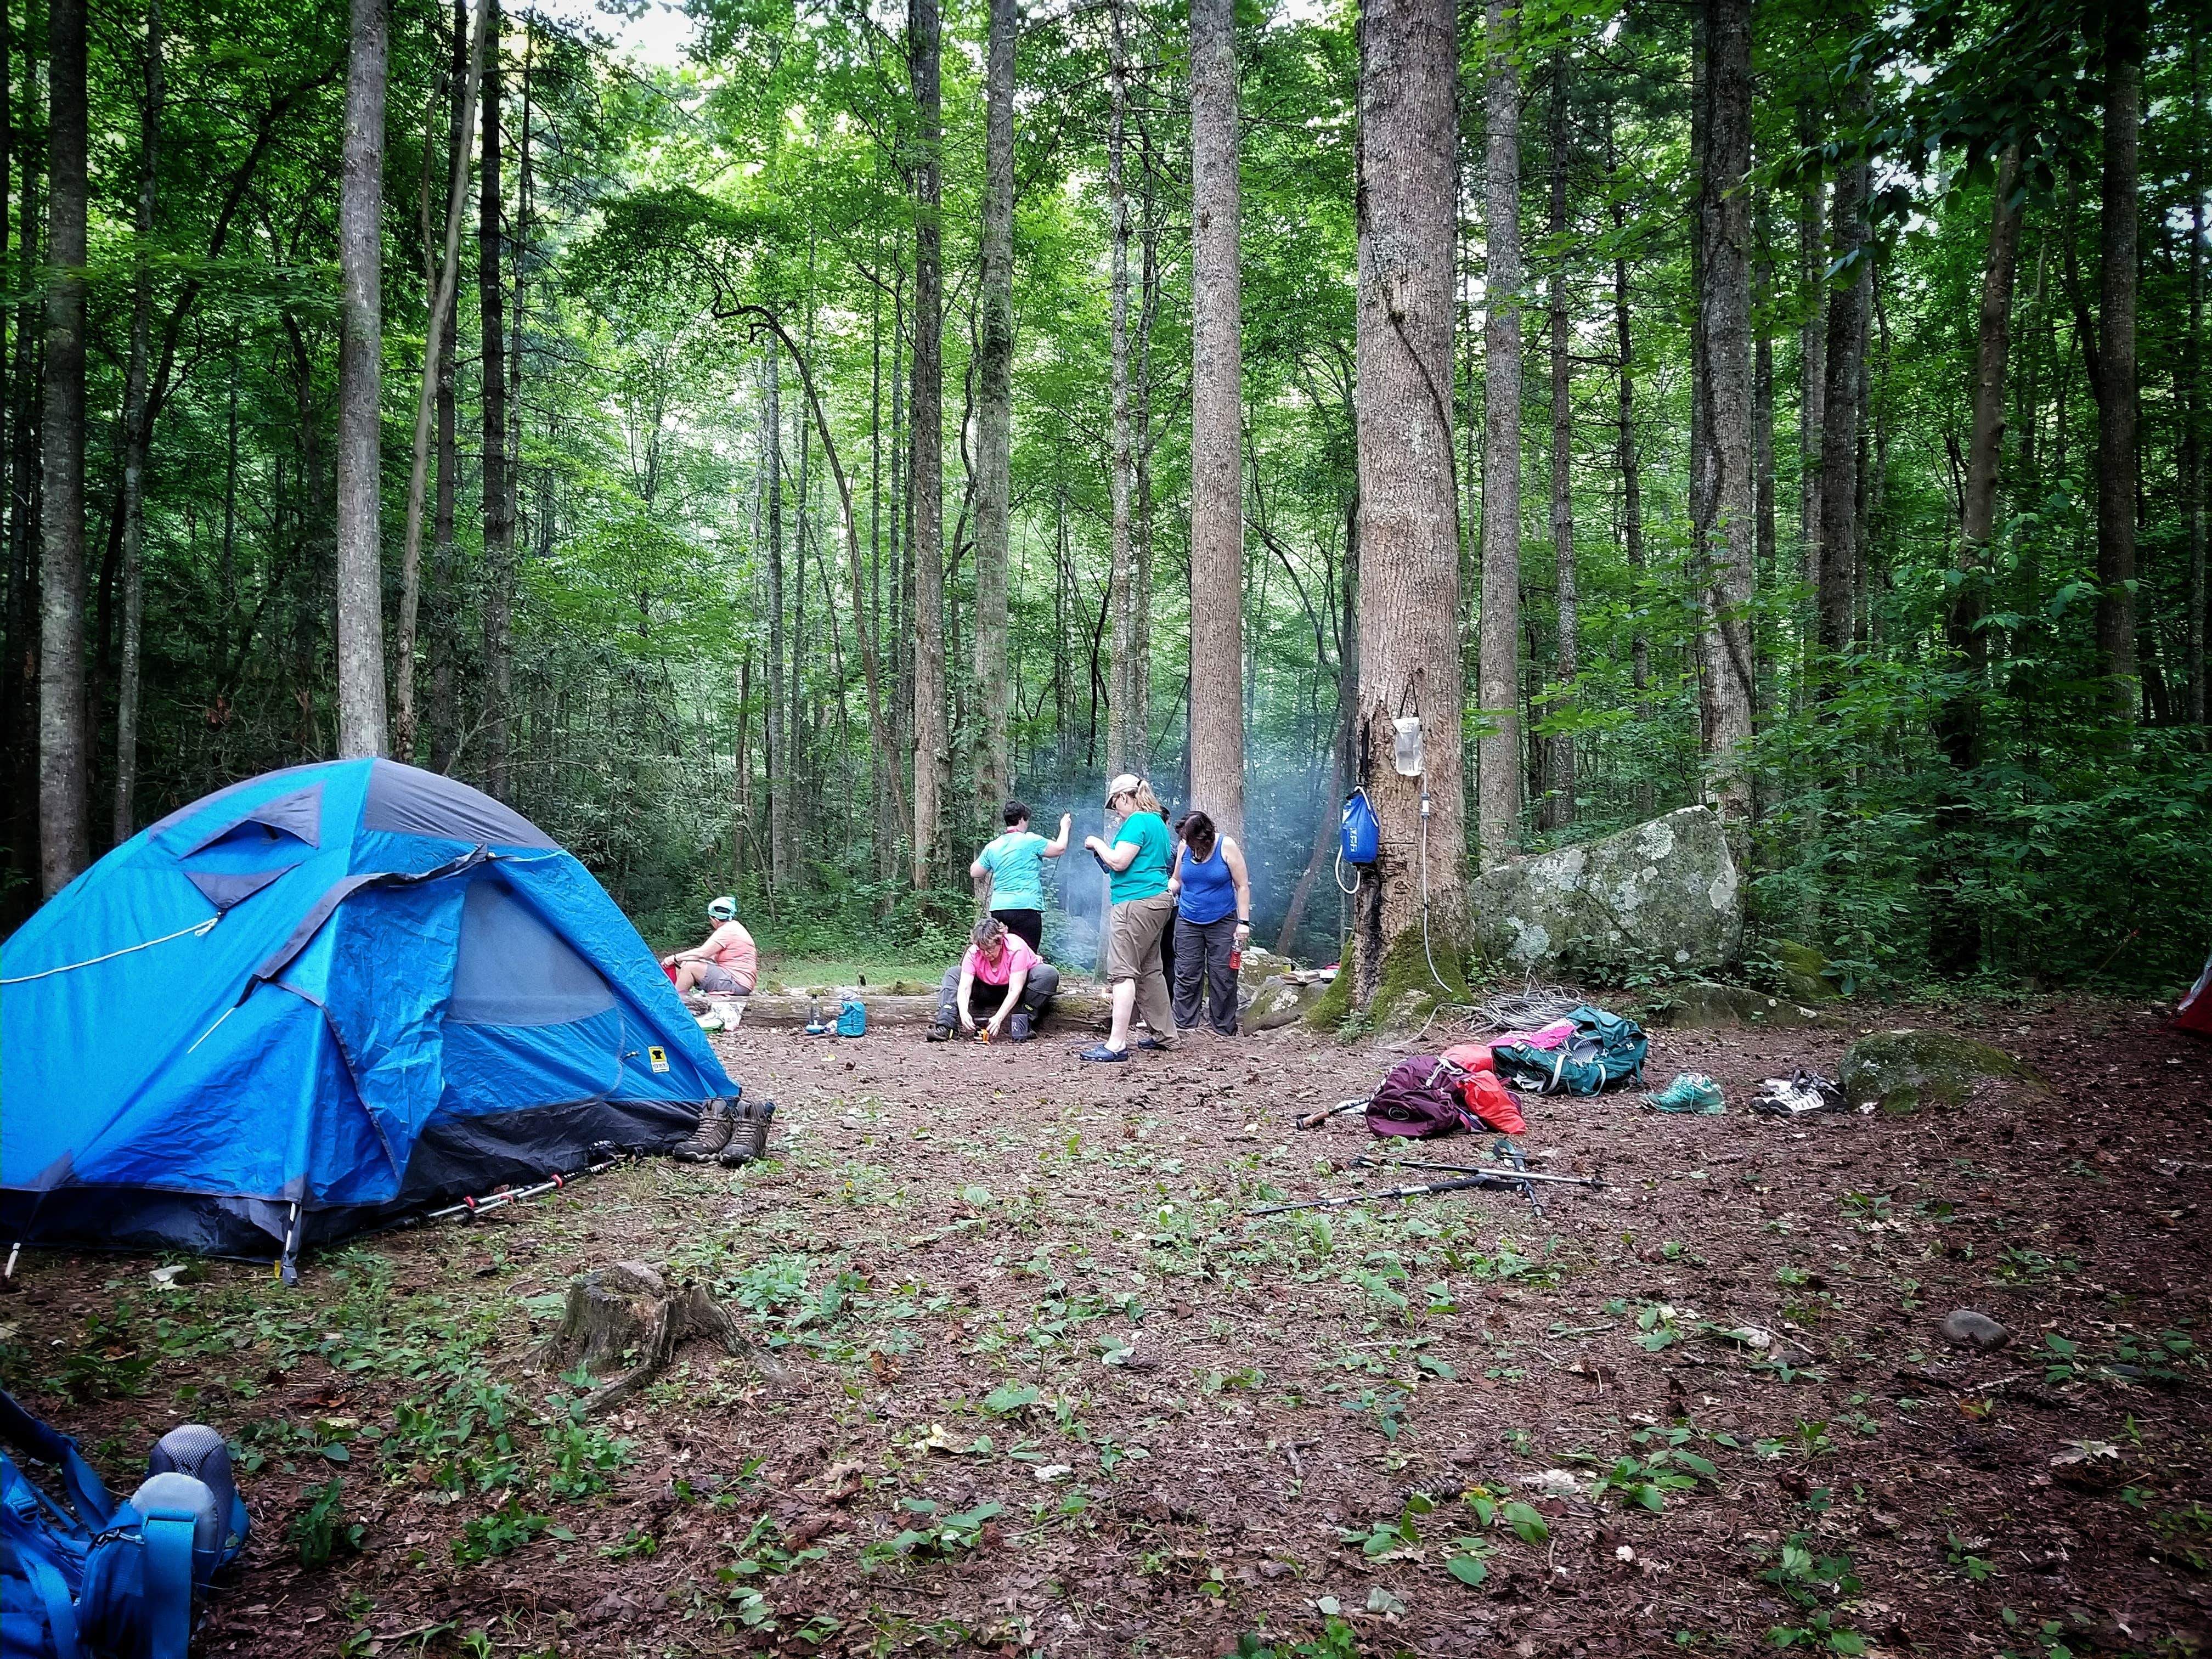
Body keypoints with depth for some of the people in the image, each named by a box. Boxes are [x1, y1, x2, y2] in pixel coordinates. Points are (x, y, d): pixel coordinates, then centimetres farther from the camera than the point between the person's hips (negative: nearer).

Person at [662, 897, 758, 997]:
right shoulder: (734, 928, 19)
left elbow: (702, 953, -17)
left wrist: (675, 958, -6)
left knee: (691, 966, -14)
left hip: (738, 983, -10)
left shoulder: (728, 930, -13)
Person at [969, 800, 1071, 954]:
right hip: (1026, 907, -5)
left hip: (998, 909, 6)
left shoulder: (992, 847, 11)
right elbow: (1060, 848, 4)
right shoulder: (1031, 840, -3)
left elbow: (974, 873, 18)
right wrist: (1065, 827, 21)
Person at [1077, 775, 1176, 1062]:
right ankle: (1164, 1035, 20)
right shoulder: (1157, 822, 19)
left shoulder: (1137, 822, -12)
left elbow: (1118, 862, -18)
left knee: (1123, 972, -11)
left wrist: (1097, 844, -2)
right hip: (1157, 901, 10)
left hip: (1136, 903, -10)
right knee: (1149, 969, 16)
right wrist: (1104, 853, 22)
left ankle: (1117, 1044, -15)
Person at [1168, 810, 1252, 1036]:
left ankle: (1225, 1030, 6)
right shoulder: (1184, 846, 1)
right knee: (1186, 977, 0)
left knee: (1223, 979, -1)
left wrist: (1244, 922, -10)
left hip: (1222, 923, -3)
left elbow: (1242, 886, -6)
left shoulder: (1227, 846, -9)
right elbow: (1177, 880, 13)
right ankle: (1185, 1026, 5)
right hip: (1188, 923, 3)